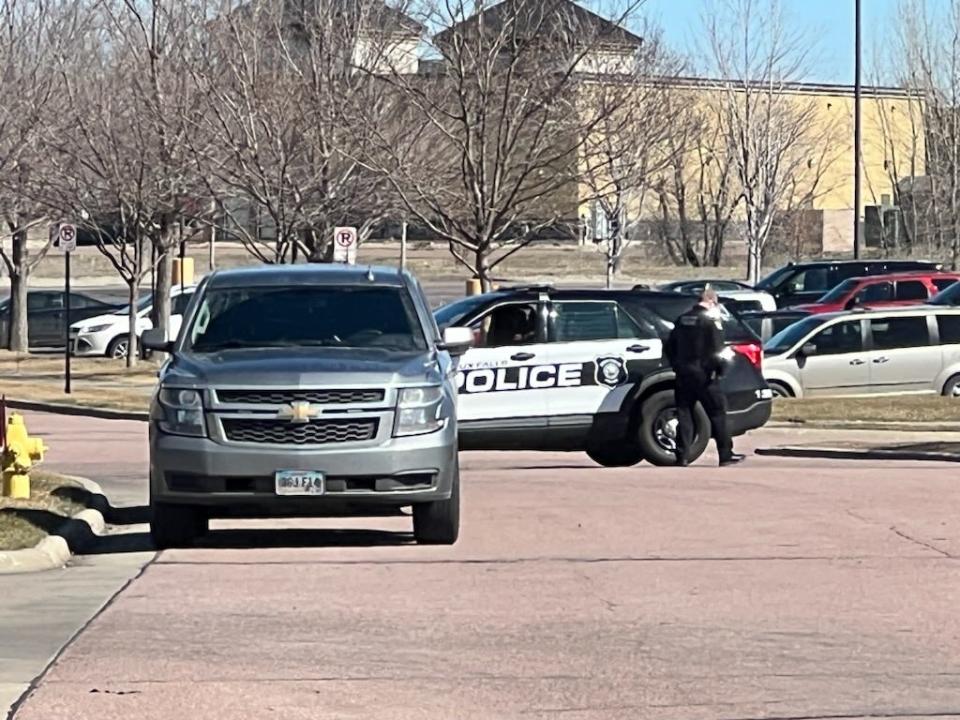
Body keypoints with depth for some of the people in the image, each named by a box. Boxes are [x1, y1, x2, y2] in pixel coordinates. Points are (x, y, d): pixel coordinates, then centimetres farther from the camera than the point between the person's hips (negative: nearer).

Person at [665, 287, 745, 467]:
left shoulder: (683, 319, 10)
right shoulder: (711, 320, -10)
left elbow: (670, 346, 14)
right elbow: (717, 350, -15)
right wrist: (721, 369, -2)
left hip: (684, 374, 6)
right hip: (704, 375, -6)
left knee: (684, 414, 8)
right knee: (717, 413, 2)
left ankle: (682, 456, 3)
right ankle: (726, 454, 4)